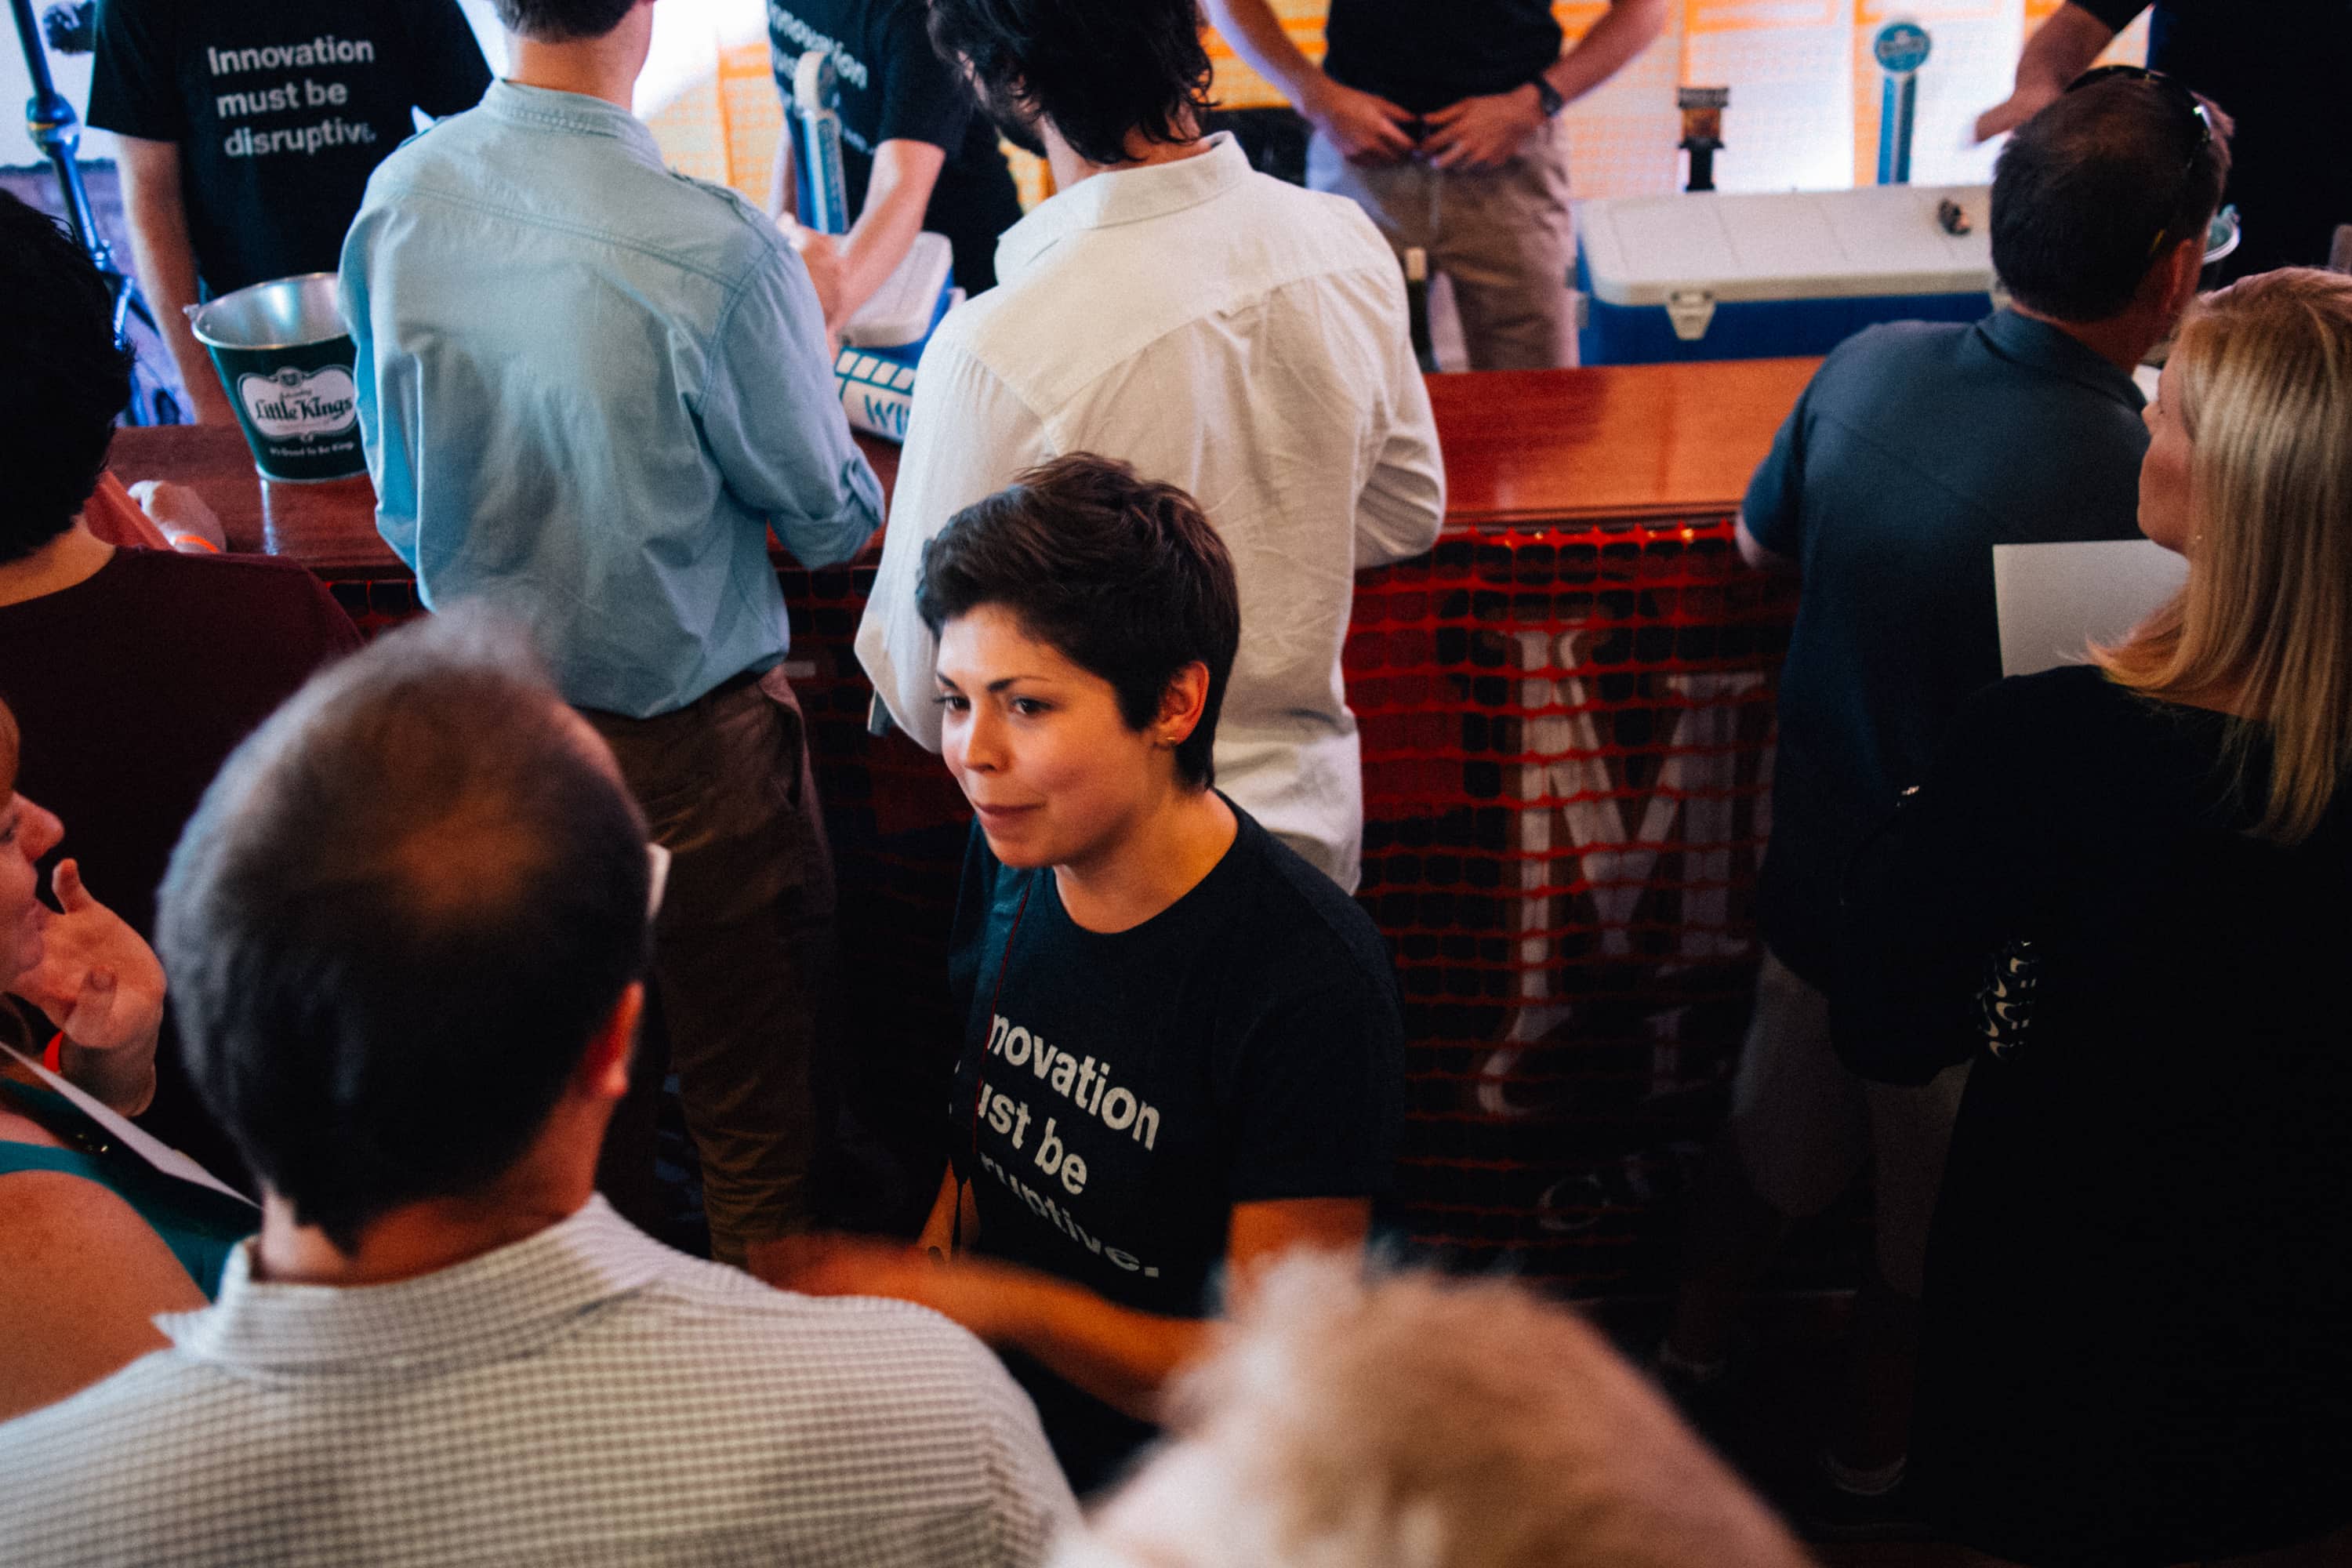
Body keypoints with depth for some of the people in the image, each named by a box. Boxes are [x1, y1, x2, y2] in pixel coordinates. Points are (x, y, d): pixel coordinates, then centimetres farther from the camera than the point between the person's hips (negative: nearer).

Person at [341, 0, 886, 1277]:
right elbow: (829, 520, -9)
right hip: (689, 740, -6)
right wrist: (817, 377, 10)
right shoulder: (715, 253, -25)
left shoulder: (398, 197, -7)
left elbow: (401, 503, 7)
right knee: (753, 1117, 11)